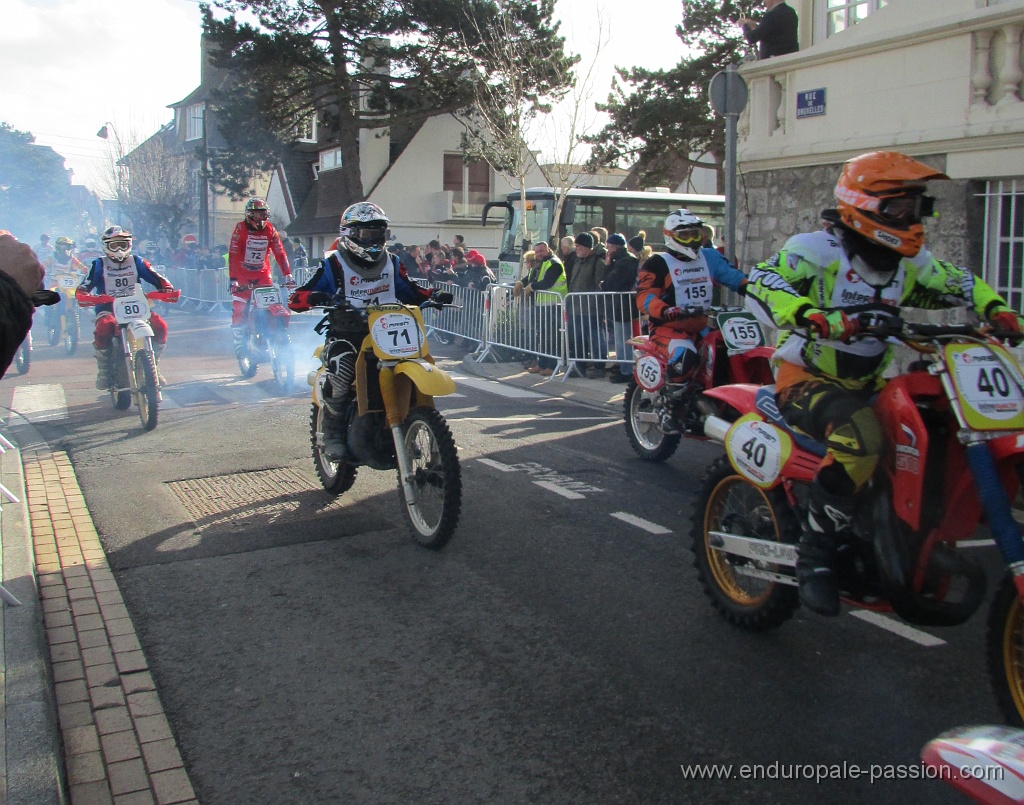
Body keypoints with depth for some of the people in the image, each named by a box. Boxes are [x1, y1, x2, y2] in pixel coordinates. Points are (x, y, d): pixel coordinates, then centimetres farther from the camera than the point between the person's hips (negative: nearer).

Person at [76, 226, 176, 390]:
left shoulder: (136, 262, 13)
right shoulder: (99, 265, 7)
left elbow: (156, 278, 4)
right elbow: (83, 288, -2)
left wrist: (167, 288, -18)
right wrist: (85, 297, -26)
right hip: (108, 309, -2)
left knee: (160, 326, -24)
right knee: (104, 328, -36)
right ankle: (104, 371, -16)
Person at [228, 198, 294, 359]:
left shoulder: (270, 229, -1)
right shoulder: (241, 228, -11)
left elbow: (280, 253, -3)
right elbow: (233, 255, -16)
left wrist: (287, 275, -14)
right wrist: (233, 280, -25)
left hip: (263, 273, 3)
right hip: (243, 274, -3)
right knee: (238, 309, -10)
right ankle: (239, 343, 0)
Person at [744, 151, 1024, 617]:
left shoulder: (909, 263, 11)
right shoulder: (817, 250, -12)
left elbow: (960, 284, 23)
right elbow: (761, 285, -26)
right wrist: (815, 318, -43)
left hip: (868, 384, 8)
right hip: (808, 381, -8)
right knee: (861, 435, -37)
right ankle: (815, 556, -24)